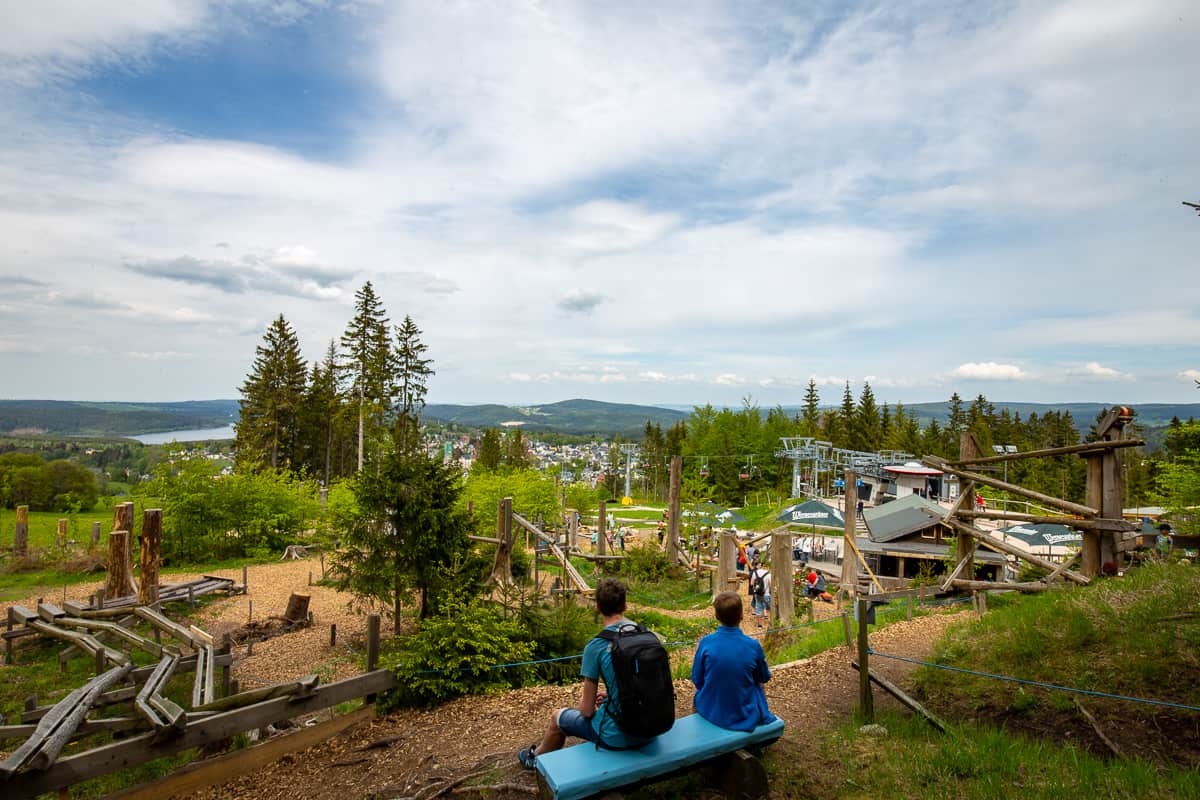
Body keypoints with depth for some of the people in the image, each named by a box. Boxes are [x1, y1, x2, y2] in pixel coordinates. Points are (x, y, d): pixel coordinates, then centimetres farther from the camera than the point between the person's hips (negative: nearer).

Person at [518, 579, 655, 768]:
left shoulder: (595, 646, -18)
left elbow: (587, 710, -10)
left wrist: (584, 702, 12)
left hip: (618, 736, -5)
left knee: (558, 717, 21)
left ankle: (536, 757, 50)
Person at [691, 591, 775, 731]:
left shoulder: (706, 643, -17)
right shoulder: (753, 646, -18)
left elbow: (697, 680, -5)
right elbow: (764, 678, 0)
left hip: (710, 713, 1)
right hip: (746, 716, 0)